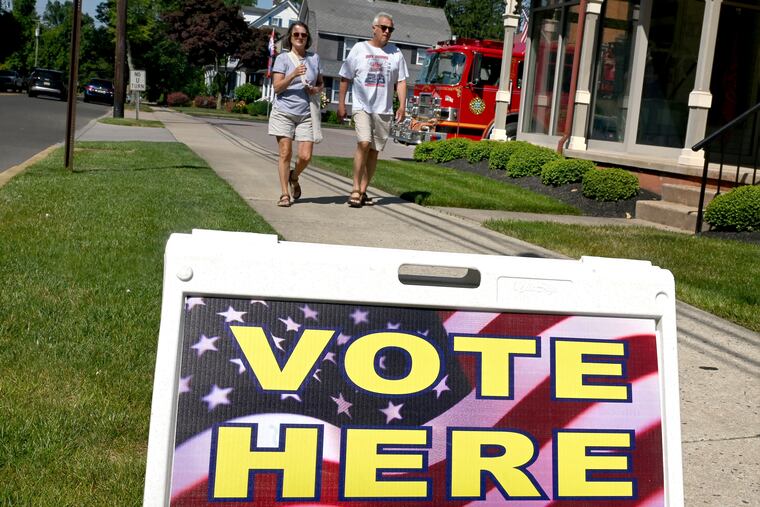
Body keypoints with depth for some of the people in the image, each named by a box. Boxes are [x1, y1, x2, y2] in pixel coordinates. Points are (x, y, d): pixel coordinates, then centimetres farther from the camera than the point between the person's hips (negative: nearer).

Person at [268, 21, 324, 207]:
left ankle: (294, 177, 25)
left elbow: (320, 84, 21)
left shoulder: (314, 58, 11)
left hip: (306, 114, 2)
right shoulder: (282, 58, 2)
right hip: (283, 112, -2)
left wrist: (316, 90, -2)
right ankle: (284, 194, 5)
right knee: (285, 153, -5)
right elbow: (277, 87, -6)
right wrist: (293, 75, -20)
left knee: (305, 156, -7)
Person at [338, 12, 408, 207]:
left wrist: (402, 106, 1)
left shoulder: (395, 53, 10)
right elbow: (345, 78, 4)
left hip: (384, 110, 3)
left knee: (374, 151, 4)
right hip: (362, 107, -3)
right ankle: (355, 189, -16)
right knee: (364, 143, -21)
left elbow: (401, 81, 11)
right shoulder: (359, 49, 3)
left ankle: (363, 191, 12)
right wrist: (341, 104, -1)